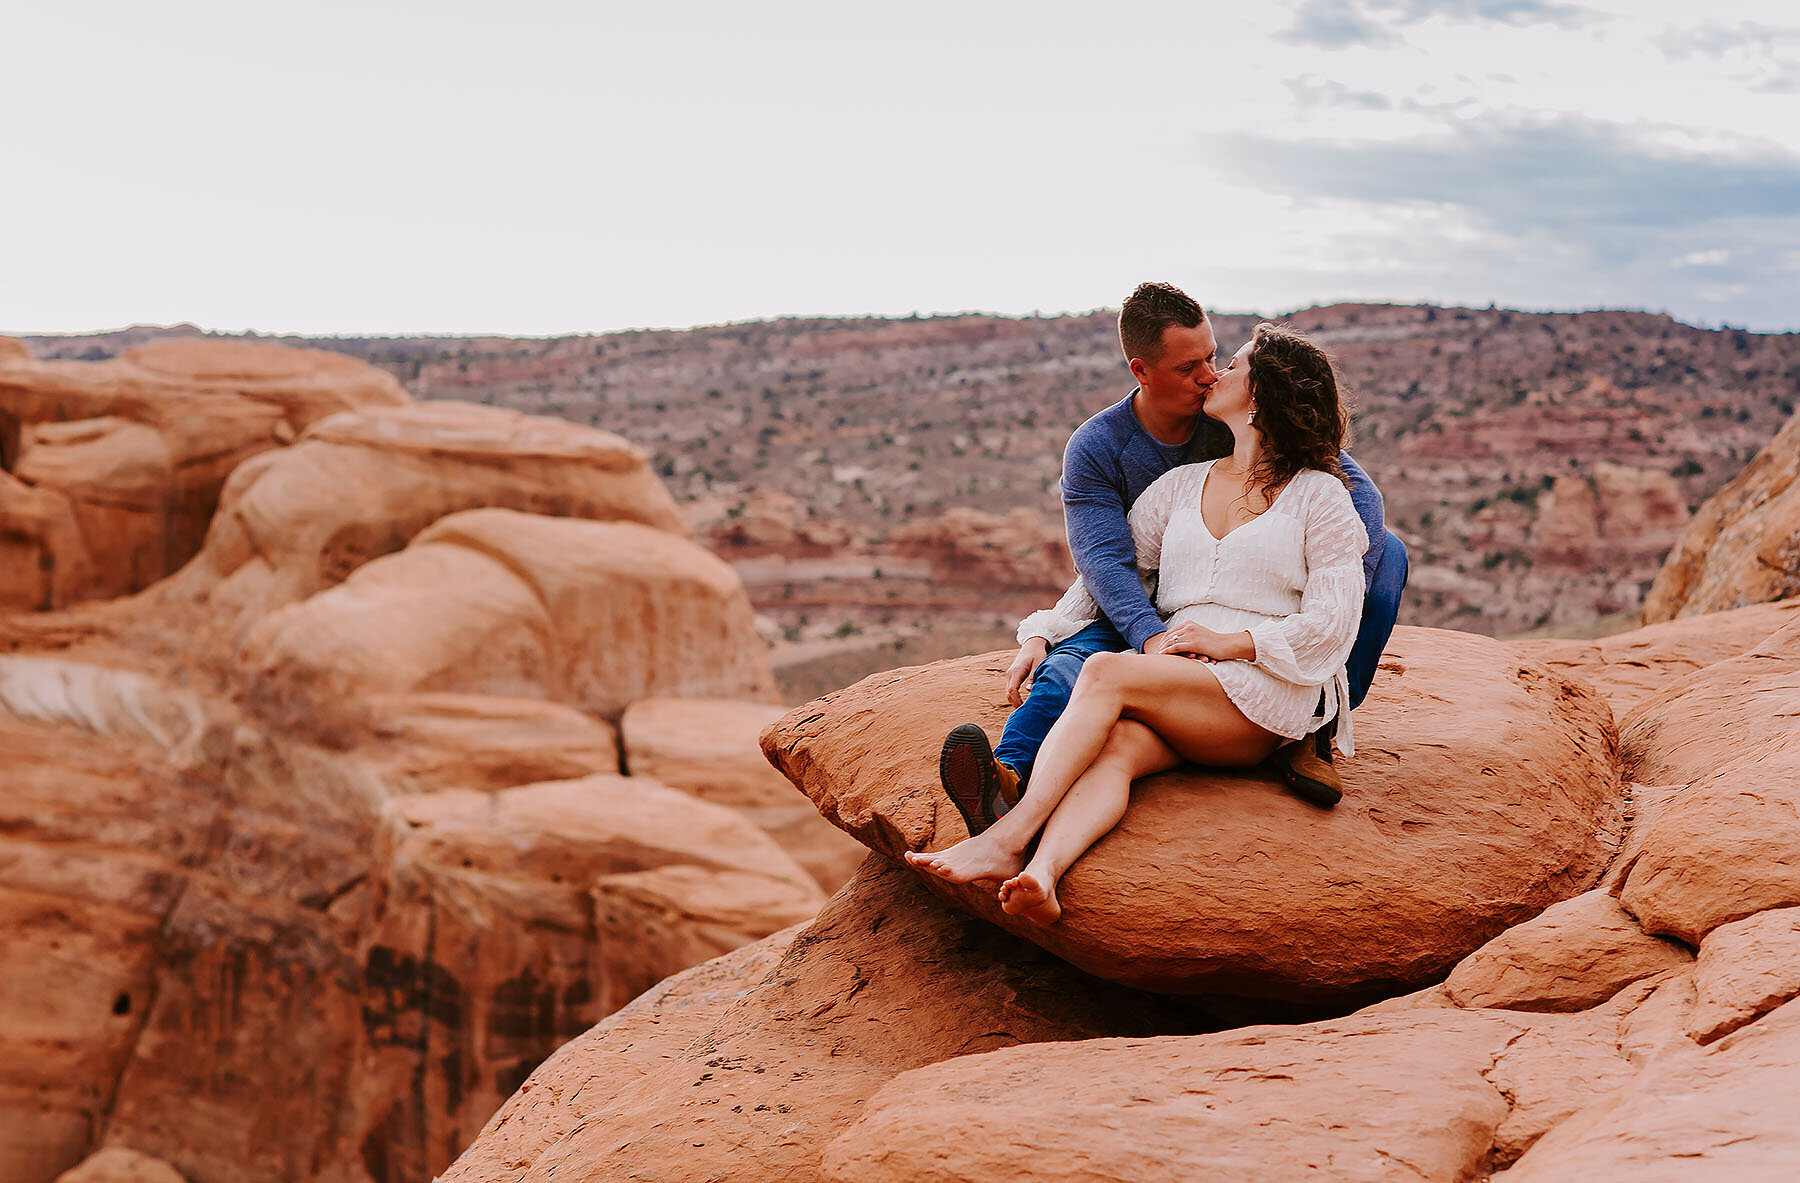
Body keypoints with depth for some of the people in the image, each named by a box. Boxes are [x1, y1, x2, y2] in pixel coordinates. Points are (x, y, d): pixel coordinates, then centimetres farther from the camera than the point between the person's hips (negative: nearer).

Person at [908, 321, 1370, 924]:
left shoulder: (1320, 496, 6)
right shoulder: (1183, 485, 23)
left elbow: (1333, 625, -1)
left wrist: (1229, 641, -10)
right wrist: (1042, 636, 11)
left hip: (1267, 695, -4)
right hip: (1178, 678, 4)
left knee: (1105, 673, -29)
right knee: (1116, 745, -31)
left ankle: (1007, 839, -39)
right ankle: (1041, 872, -57)